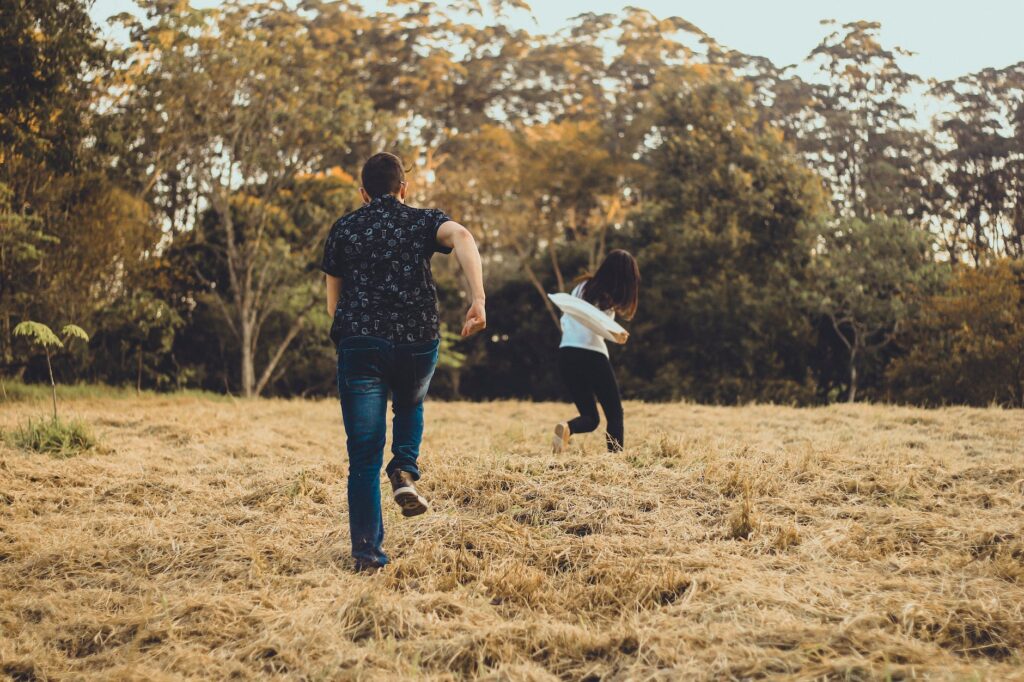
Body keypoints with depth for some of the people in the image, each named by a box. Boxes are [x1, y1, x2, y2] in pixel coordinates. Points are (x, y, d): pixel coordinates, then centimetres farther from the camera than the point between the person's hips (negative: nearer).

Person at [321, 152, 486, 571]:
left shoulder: (343, 229, 14)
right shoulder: (424, 221, 10)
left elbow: (332, 305, 13)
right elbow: (461, 236, -14)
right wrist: (478, 300, -22)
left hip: (359, 344, 0)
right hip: (417, 343, 0)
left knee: (364, 457, 5)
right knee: (410, 407, 33)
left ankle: (368, 554, 0)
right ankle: (405, 471, 8)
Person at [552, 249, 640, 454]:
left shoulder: (583, 286, 14)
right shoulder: (610, 297, -4)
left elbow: (564, 321, 16)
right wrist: (615, 335, -19)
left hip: (566, 353, 6)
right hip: (591, 354, -6)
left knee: (590, 417, 12)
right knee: (615, 413, 7)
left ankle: (566, 428, -20)